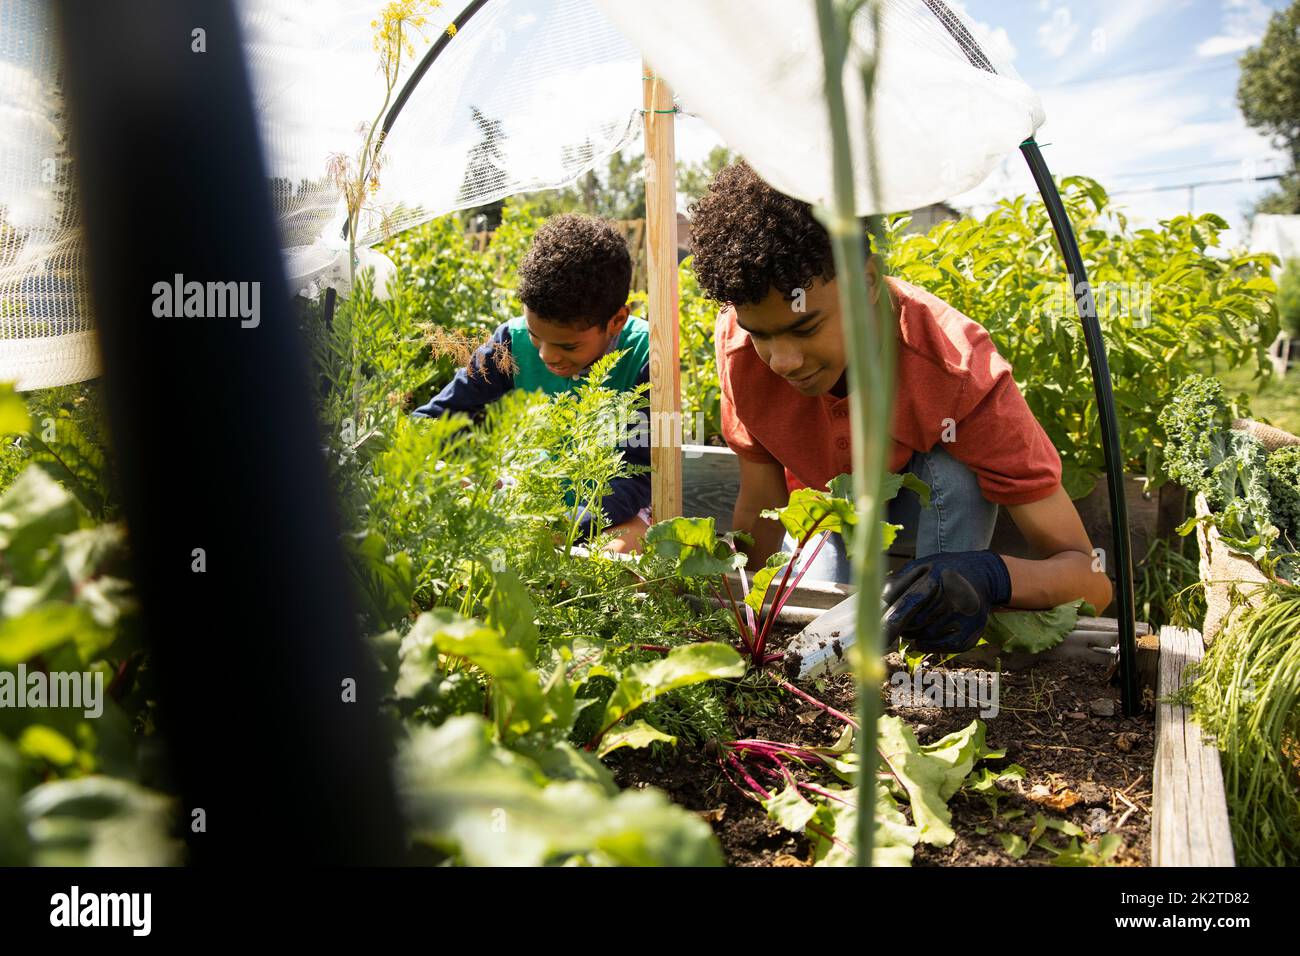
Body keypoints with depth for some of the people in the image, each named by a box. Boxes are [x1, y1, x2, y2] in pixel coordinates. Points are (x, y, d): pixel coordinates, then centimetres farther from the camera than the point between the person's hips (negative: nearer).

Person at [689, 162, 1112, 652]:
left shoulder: (960, 373, -38)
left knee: (951, 473, -34)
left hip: (936, 501, -2)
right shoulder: (740, 342, -29)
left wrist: (989, 577, -57)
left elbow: (1092, 577, -36)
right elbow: (760, 507, -17)